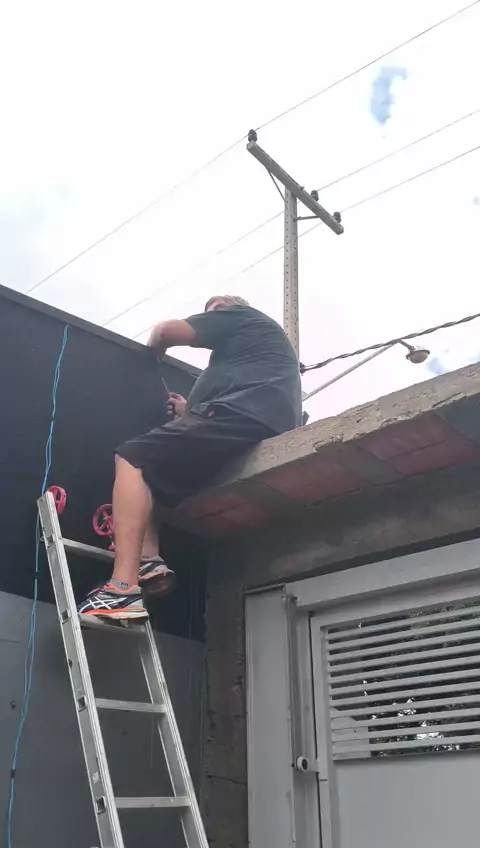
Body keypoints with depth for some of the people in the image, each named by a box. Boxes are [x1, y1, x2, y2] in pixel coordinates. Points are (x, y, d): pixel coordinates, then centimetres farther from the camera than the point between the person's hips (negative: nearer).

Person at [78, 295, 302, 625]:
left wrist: (153, 351, 30)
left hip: (243, 416, -9)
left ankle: (124, 591, -26)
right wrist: (192, 414, 31)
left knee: (132, 459, -12)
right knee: (149, 474, 16)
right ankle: (149, 564, -5)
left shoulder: (237, 316, 16)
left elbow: (165, 331, 9)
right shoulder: (266, 336, 40)